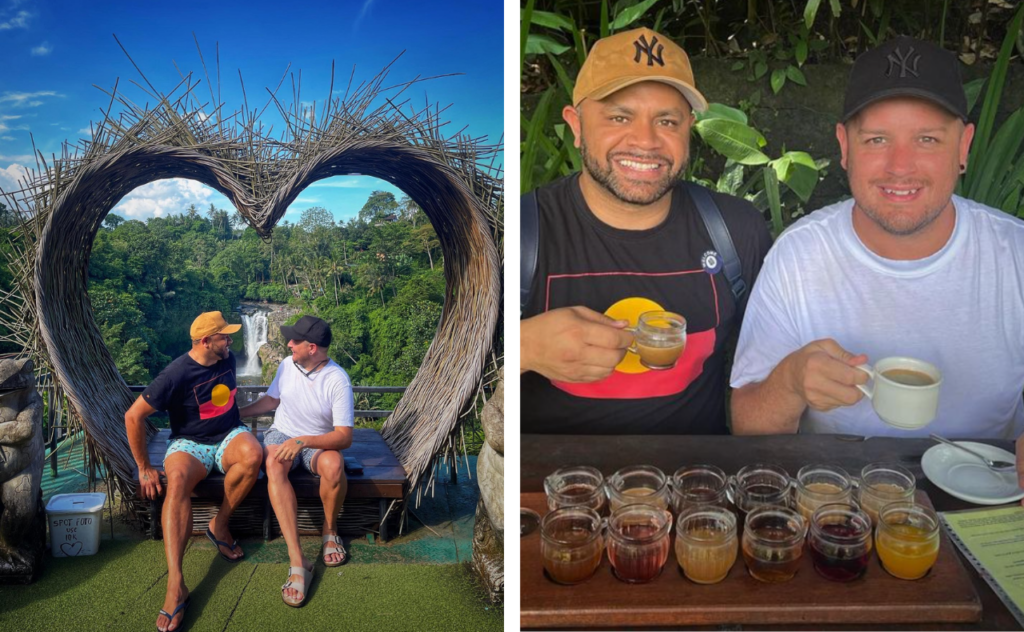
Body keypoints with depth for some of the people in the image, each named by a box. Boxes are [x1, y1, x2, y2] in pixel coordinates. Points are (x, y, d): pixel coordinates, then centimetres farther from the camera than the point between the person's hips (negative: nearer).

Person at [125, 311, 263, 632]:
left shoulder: (228, 359, -1)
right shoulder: (176, 374, -18)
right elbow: (133, 416, -14)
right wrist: (145, 468, -9)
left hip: (229, 435, 4)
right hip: (190, 442, -4)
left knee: (252, 455, -34)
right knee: (177, 480, -38)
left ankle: (219, 525, -11)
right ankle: (175, 585, -44)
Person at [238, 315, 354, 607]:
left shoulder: (338, 380, -18)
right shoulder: (287, 366, -3)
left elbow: (344, 437, -22)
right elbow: (270, 400, 18)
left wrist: (302, 441, -33)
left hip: (318, 441, -3)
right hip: (281, 434, 3)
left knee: (334, 465, -39)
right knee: (273, 465, -34)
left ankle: (329, 530, -5)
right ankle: (298, 562, -41)